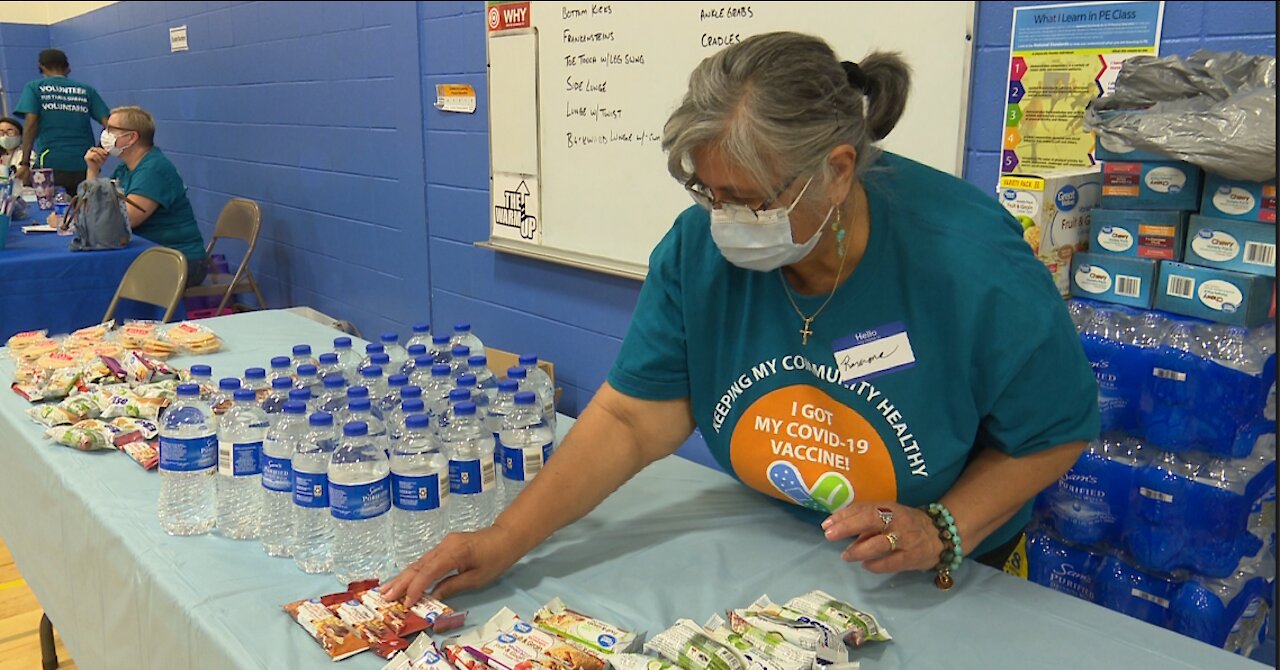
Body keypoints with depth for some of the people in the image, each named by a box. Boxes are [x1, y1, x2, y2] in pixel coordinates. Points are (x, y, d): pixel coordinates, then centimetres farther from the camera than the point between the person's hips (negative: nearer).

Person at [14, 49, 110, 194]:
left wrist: (25, 163, -5)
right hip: (85, 165, 2)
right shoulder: (87, 90, 12)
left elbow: (31, 124, -5)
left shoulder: (34, 87, 7)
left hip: (51, 164, -2)